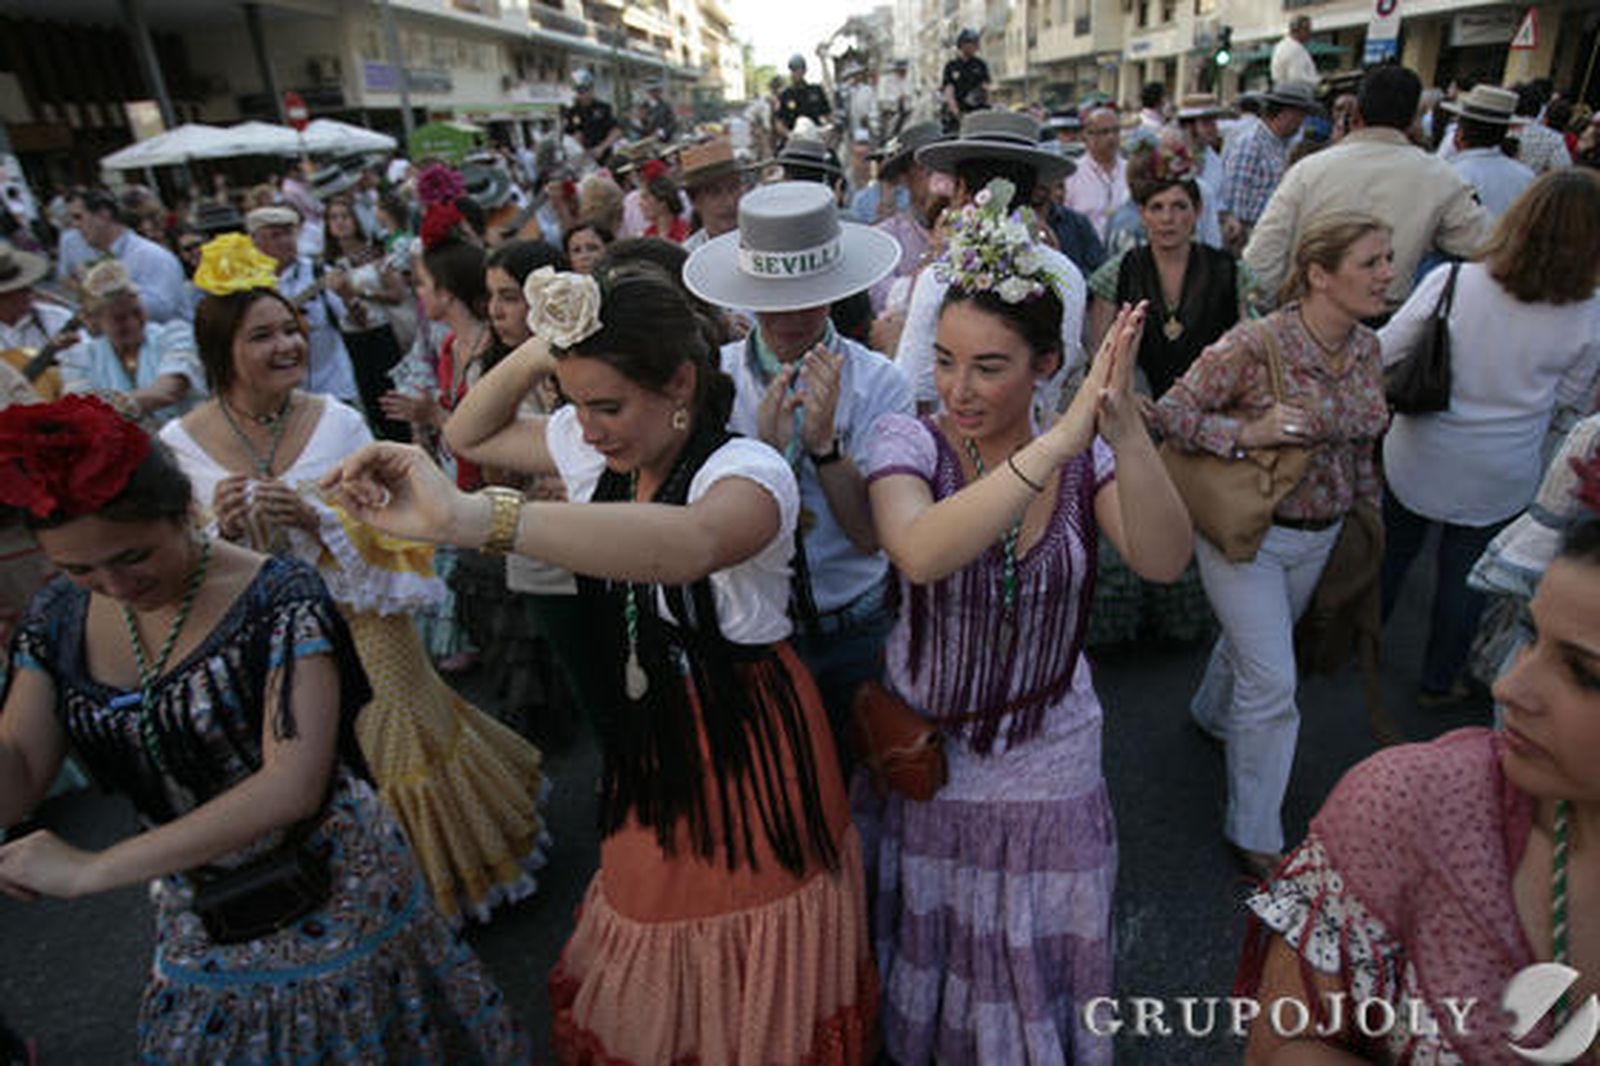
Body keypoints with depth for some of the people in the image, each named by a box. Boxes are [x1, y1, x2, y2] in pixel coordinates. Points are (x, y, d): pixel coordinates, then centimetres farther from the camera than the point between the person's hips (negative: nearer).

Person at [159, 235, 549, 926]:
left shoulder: (338, 422, -8)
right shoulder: (179, 443, -5)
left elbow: (389, 535, -8)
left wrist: (317, 519, -25)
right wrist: (220, 531, -21)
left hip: (359, 630, -1)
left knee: (390, 757, 13)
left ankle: (431, 871, 39)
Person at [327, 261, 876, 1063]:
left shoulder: (748, 471, -24)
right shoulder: (594, 450, -2)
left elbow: (689, 544, -48)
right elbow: (470, 435, 12)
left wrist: (468, 519, -55)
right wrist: (536, 352, -7)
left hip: (749, 749, -6)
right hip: (648, 737, 6)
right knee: (650, 1002, 23)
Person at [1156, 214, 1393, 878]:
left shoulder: (1366, 348, 0)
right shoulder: (1256, 345, -22)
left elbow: (1359, 446, 13)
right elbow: (1172, 413, -20)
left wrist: (1368, 510, 18)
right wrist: (1248, 433, -30)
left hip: (1321, 535, 7)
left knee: (1257, 642, 26)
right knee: (1272, 681, -4)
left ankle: (1212, 712, 58)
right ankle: (1254, 834, 14)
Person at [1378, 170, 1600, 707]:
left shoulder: (1450, 281, -18)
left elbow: (1384, 353, -8)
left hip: (1417, 460, 0)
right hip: (1499, 481, 0)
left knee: (1392, 551, 21)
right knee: (1465, 580, 16)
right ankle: (1438, 682, 34)